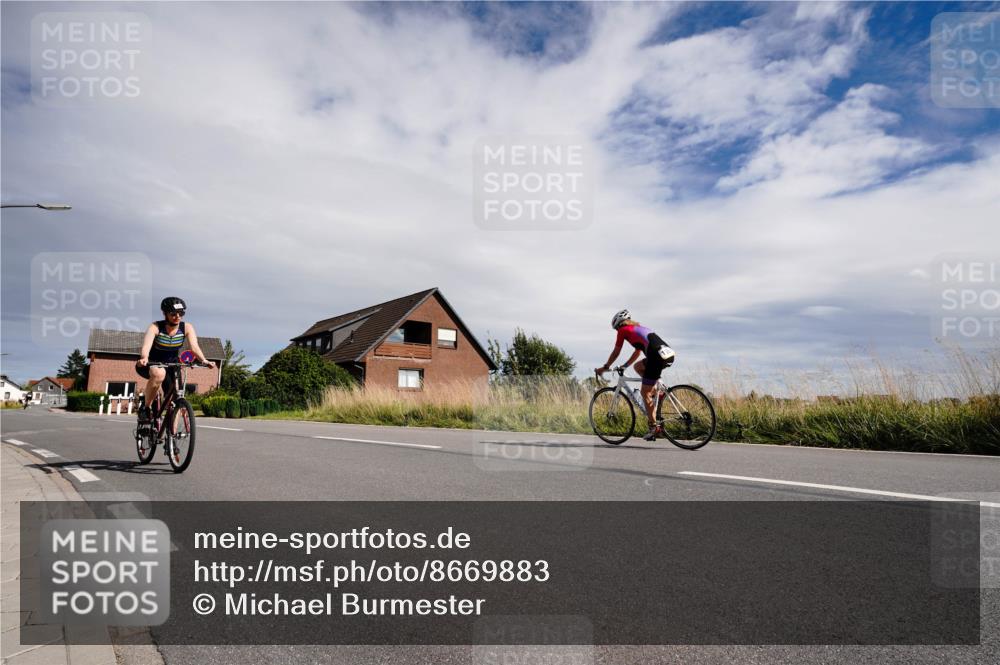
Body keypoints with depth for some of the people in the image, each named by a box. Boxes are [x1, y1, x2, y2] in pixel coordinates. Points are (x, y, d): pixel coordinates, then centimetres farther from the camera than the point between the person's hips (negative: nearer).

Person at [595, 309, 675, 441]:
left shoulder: (623, 330, 12)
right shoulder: (639, 328, 32)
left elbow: (615, 353, 18)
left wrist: (605, 368, 30)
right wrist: (625, 365, 48)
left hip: (657, 357, -8)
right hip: (669, 354, 8)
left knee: (645, 393, 4)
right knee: (638, 366, 29)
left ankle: (654, 428, 5)